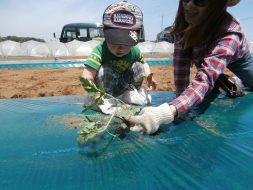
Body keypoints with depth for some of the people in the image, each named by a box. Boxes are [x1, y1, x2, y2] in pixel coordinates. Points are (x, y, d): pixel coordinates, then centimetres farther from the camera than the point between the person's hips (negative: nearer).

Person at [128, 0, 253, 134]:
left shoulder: (230, 34, -46)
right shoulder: (184, 19, -33)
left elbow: (206, 78, -60)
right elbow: (181, 60, -34)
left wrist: (164, 113, -76)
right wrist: (182, 97, -38)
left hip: (236, 57, -2)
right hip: (203, 57, 3)